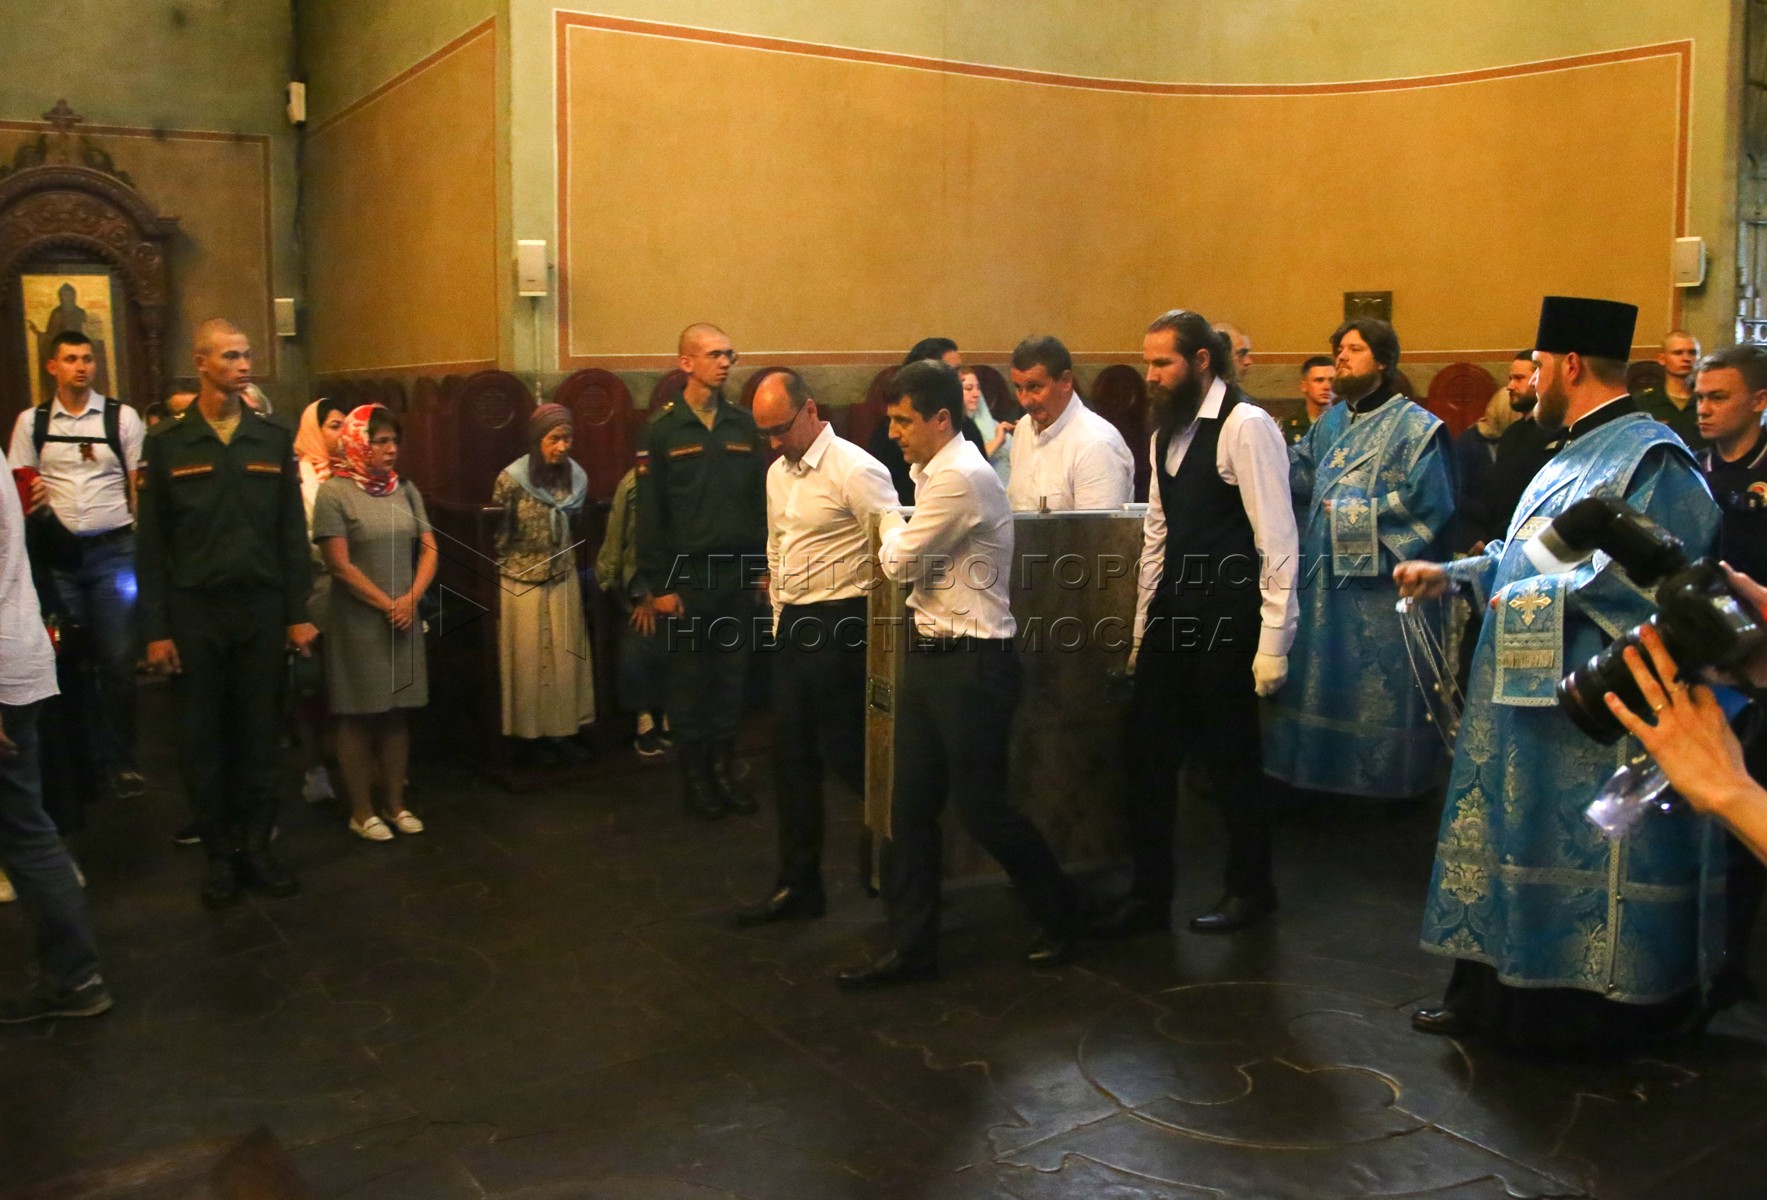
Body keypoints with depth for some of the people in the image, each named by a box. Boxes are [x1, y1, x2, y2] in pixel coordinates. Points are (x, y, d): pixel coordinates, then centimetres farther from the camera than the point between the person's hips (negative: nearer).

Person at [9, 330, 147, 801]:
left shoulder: (122, 418, 2)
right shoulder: (30, 422, 7)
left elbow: (141, 487, 3)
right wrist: (31, 502, -11)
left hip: (112, 551, -2)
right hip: (58, 554, 2)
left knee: (118, 660, -2)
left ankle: (121, 760, 11)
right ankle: (90, 758, 21)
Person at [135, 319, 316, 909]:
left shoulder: (273, 440, 5)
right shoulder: (169, 444, -1)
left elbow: (293, 533, 6)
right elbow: (152, 543, -1)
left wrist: (298, 613, 2)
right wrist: (155, 628, -5)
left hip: (262, 607, 2)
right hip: (195, 610, -1)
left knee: (260, 733, 7)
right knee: (202, 738, 6)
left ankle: (256, 847, 18)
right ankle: (219, 854, 18)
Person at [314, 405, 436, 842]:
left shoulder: (405, 490, 7)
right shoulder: (335, 492, -8)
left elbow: (428, 549, 6)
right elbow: (340, 565, -12)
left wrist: (410, 599, -9)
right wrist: (387, 605, -11)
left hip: (404, 620, 5)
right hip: (357, 621, -5)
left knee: (396, 713, 10)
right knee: (358, 717, 3)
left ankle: (395, 804, 19)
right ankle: (361, 811, 12)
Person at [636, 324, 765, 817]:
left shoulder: (744, 425, 7)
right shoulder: (661, 431, -3)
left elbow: (761, 499, 8)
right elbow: (650, 514, -4)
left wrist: (764, 566, 3)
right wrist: (658, 584, -7)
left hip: (739, 572, 3)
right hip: (688, 573, -3)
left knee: (732, 674, 9)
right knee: (690, 678, 6)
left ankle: (724, 767, 21)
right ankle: (694, 775, 17)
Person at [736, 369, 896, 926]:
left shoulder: (854, 470, -13)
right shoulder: (778, 473, 13)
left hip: (840, 625, -8)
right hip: (792, 627, 8)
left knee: (844, 753, -5)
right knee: (792, 757, 11)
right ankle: (797, 885, 22)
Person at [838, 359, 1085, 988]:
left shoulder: (962, 477, -19)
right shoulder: (934, 473, 13)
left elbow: (899, 561, -15)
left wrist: (891, 527, 3)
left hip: (971, 661, -9)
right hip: (930, 654, 9)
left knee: (978, 803, 2)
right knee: (912, 805, 10)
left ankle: (1061, 912, 25)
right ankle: (912, 945, 19)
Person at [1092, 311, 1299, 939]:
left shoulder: (1245, 426, -12)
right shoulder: (1167, 430, 13)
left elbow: (1277, 539, -15)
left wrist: (1274, 642, -16)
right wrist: (1143, 628, 17)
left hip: (1226, 616, -8)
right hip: (1172, 610, 8)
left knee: (1228, 758, 6)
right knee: (1149, 752, 9)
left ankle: (1250, 889, 26)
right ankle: (1149, 894, 22)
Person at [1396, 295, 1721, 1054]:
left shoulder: (1652, 459, -14)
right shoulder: (1573, 457, 16)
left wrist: (1540, 595, -18)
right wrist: (1451, 575, 11)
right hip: (1533, 704, 10)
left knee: (1590, 856, -1)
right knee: (1513, 843, 14)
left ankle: (1592, 1009, 13)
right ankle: (1494, 992, 24)